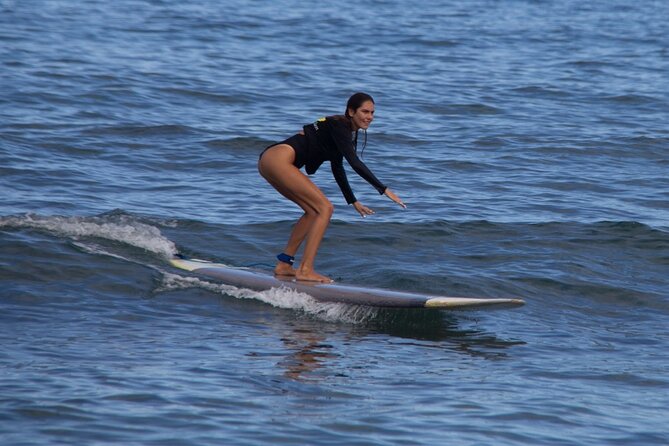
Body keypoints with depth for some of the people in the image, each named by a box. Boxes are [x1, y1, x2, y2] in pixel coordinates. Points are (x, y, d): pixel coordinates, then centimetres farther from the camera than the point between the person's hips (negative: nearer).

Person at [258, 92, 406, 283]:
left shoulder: (345, 131, 21)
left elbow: (337, 168, 31)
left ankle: (284, 265, 18)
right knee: (324, 208, -9)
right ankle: (305, 270, -11)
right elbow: (355, 163, -19)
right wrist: (384, 190, -21)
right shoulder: (338, 126, -9)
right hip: (278, 159, -10)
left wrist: (353, 202, 34)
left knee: (315, 210, 17)